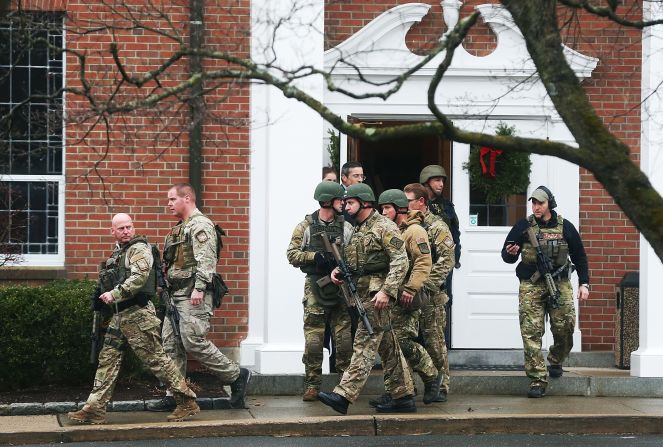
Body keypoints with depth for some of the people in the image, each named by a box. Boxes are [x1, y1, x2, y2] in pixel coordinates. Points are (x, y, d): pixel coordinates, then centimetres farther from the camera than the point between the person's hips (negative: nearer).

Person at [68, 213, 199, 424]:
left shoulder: (139, 249, -9)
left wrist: (114, 294, -24)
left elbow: (139, 278, -24)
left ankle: (187, 401, 1)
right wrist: (102, 295, 15)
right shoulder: (118, 252, 19)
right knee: (108, 359, 6)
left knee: (156, 358, -6)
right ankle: (95, 409, 7)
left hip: (138, 314, -9)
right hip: (119, 315, 9)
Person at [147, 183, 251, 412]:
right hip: (177, 295, 10)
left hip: (193, 295, -10)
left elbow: (206, 260, -20)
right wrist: (166, 289, 21)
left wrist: (199, 288, -26)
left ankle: (236, 375, -3)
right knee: (171, 344, 7)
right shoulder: (179, 228, 22)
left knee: (193, 341, -15)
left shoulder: (200, 225, -9)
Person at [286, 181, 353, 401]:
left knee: (344, 339, 1)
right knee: (313, 339, -3)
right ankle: (312, 385, 3)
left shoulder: (346, 227, 9)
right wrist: (315, 256, -16)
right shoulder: (306, 226, 2)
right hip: (315, 289, -2)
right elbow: (292, 255, -2)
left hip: (341, 288, 2)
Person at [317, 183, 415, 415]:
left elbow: (401, 261, -17)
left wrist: (386, 291, -24)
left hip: (377, 294, -10)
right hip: (363, 293, 10)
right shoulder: (357, 230, 19)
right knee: (388, 347, 11)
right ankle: (403, 397, 15)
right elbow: (354, 262, 27)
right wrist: (338, 271, 6)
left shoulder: (384, 227, -10)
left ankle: (344, 396, -18)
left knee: (365, 345, -12)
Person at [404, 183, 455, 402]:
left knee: (435, 342, -1)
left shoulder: (437, 227, -6)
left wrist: (425, 283, -20)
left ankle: (441, 386, 5)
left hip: (430, 295, -6)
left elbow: (446, 260, -14)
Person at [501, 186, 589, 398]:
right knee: (532, 333, -8)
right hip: (531, 286, -1)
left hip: (560, 284, 1)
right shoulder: (523, 226, 5)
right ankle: (537, 379, -7)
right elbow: (506, 256, 8)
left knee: (565, 328, -4)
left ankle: (556, 361, 27)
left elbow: (580, 257, 16)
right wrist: (511, 253, -16)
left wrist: (584, 284, 9)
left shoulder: (565, 227, 8)